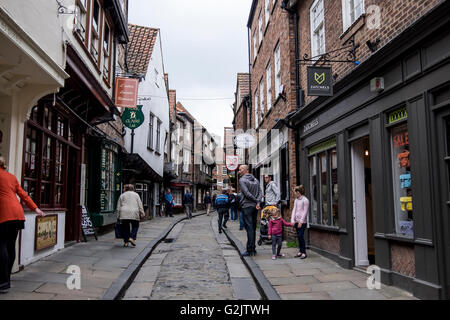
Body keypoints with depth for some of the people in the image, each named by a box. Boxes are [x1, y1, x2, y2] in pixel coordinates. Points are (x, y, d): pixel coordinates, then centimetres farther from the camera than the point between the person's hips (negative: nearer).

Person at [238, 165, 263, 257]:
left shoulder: (242, 180, -7)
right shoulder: (255, 180, 14)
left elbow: (247, 193, -17)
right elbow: (260, 192, 5)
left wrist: (256, 201, -7)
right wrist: (258, 203, -6)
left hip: (247, 206, -7)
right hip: (255, 207, 7)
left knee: (249, 228, -6)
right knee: (253, 228, 12)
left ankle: (250, 250, -6)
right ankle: (253, 249, 16)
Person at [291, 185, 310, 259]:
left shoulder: (305, 200, -8)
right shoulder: (296, 200, 12)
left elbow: (305, 212, -11)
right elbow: (294, 210, 10)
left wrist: (301, 221, -15)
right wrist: (292, 220, 0)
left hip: (302, 222, -6)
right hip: (296, 221, 6)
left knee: (301, 236, -9)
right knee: (299, 236, 8)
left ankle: (304, 253, -3)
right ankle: (301, 251, 15)